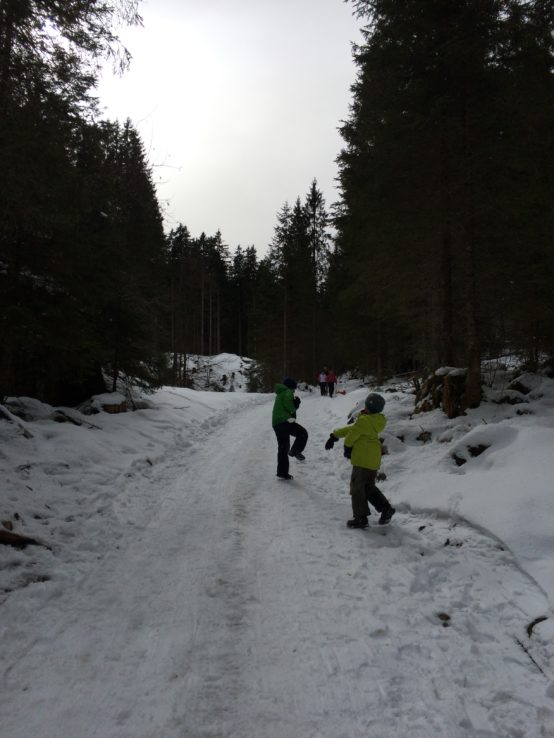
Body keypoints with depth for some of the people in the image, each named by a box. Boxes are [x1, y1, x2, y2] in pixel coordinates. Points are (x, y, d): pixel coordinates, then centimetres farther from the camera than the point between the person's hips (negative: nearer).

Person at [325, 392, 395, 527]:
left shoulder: (364, 420, -21)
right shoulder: (375, 421, 11)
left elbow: (352, 434, -9)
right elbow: (352, 428, 12)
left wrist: (347, 447, 11)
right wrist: (335, 435, 13)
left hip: (363, 460, -9)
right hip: (374, 461, 9)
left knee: (357, 487, 2)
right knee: (369, 487, 22)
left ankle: (360, 518, 6)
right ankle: (386, 508, 15)